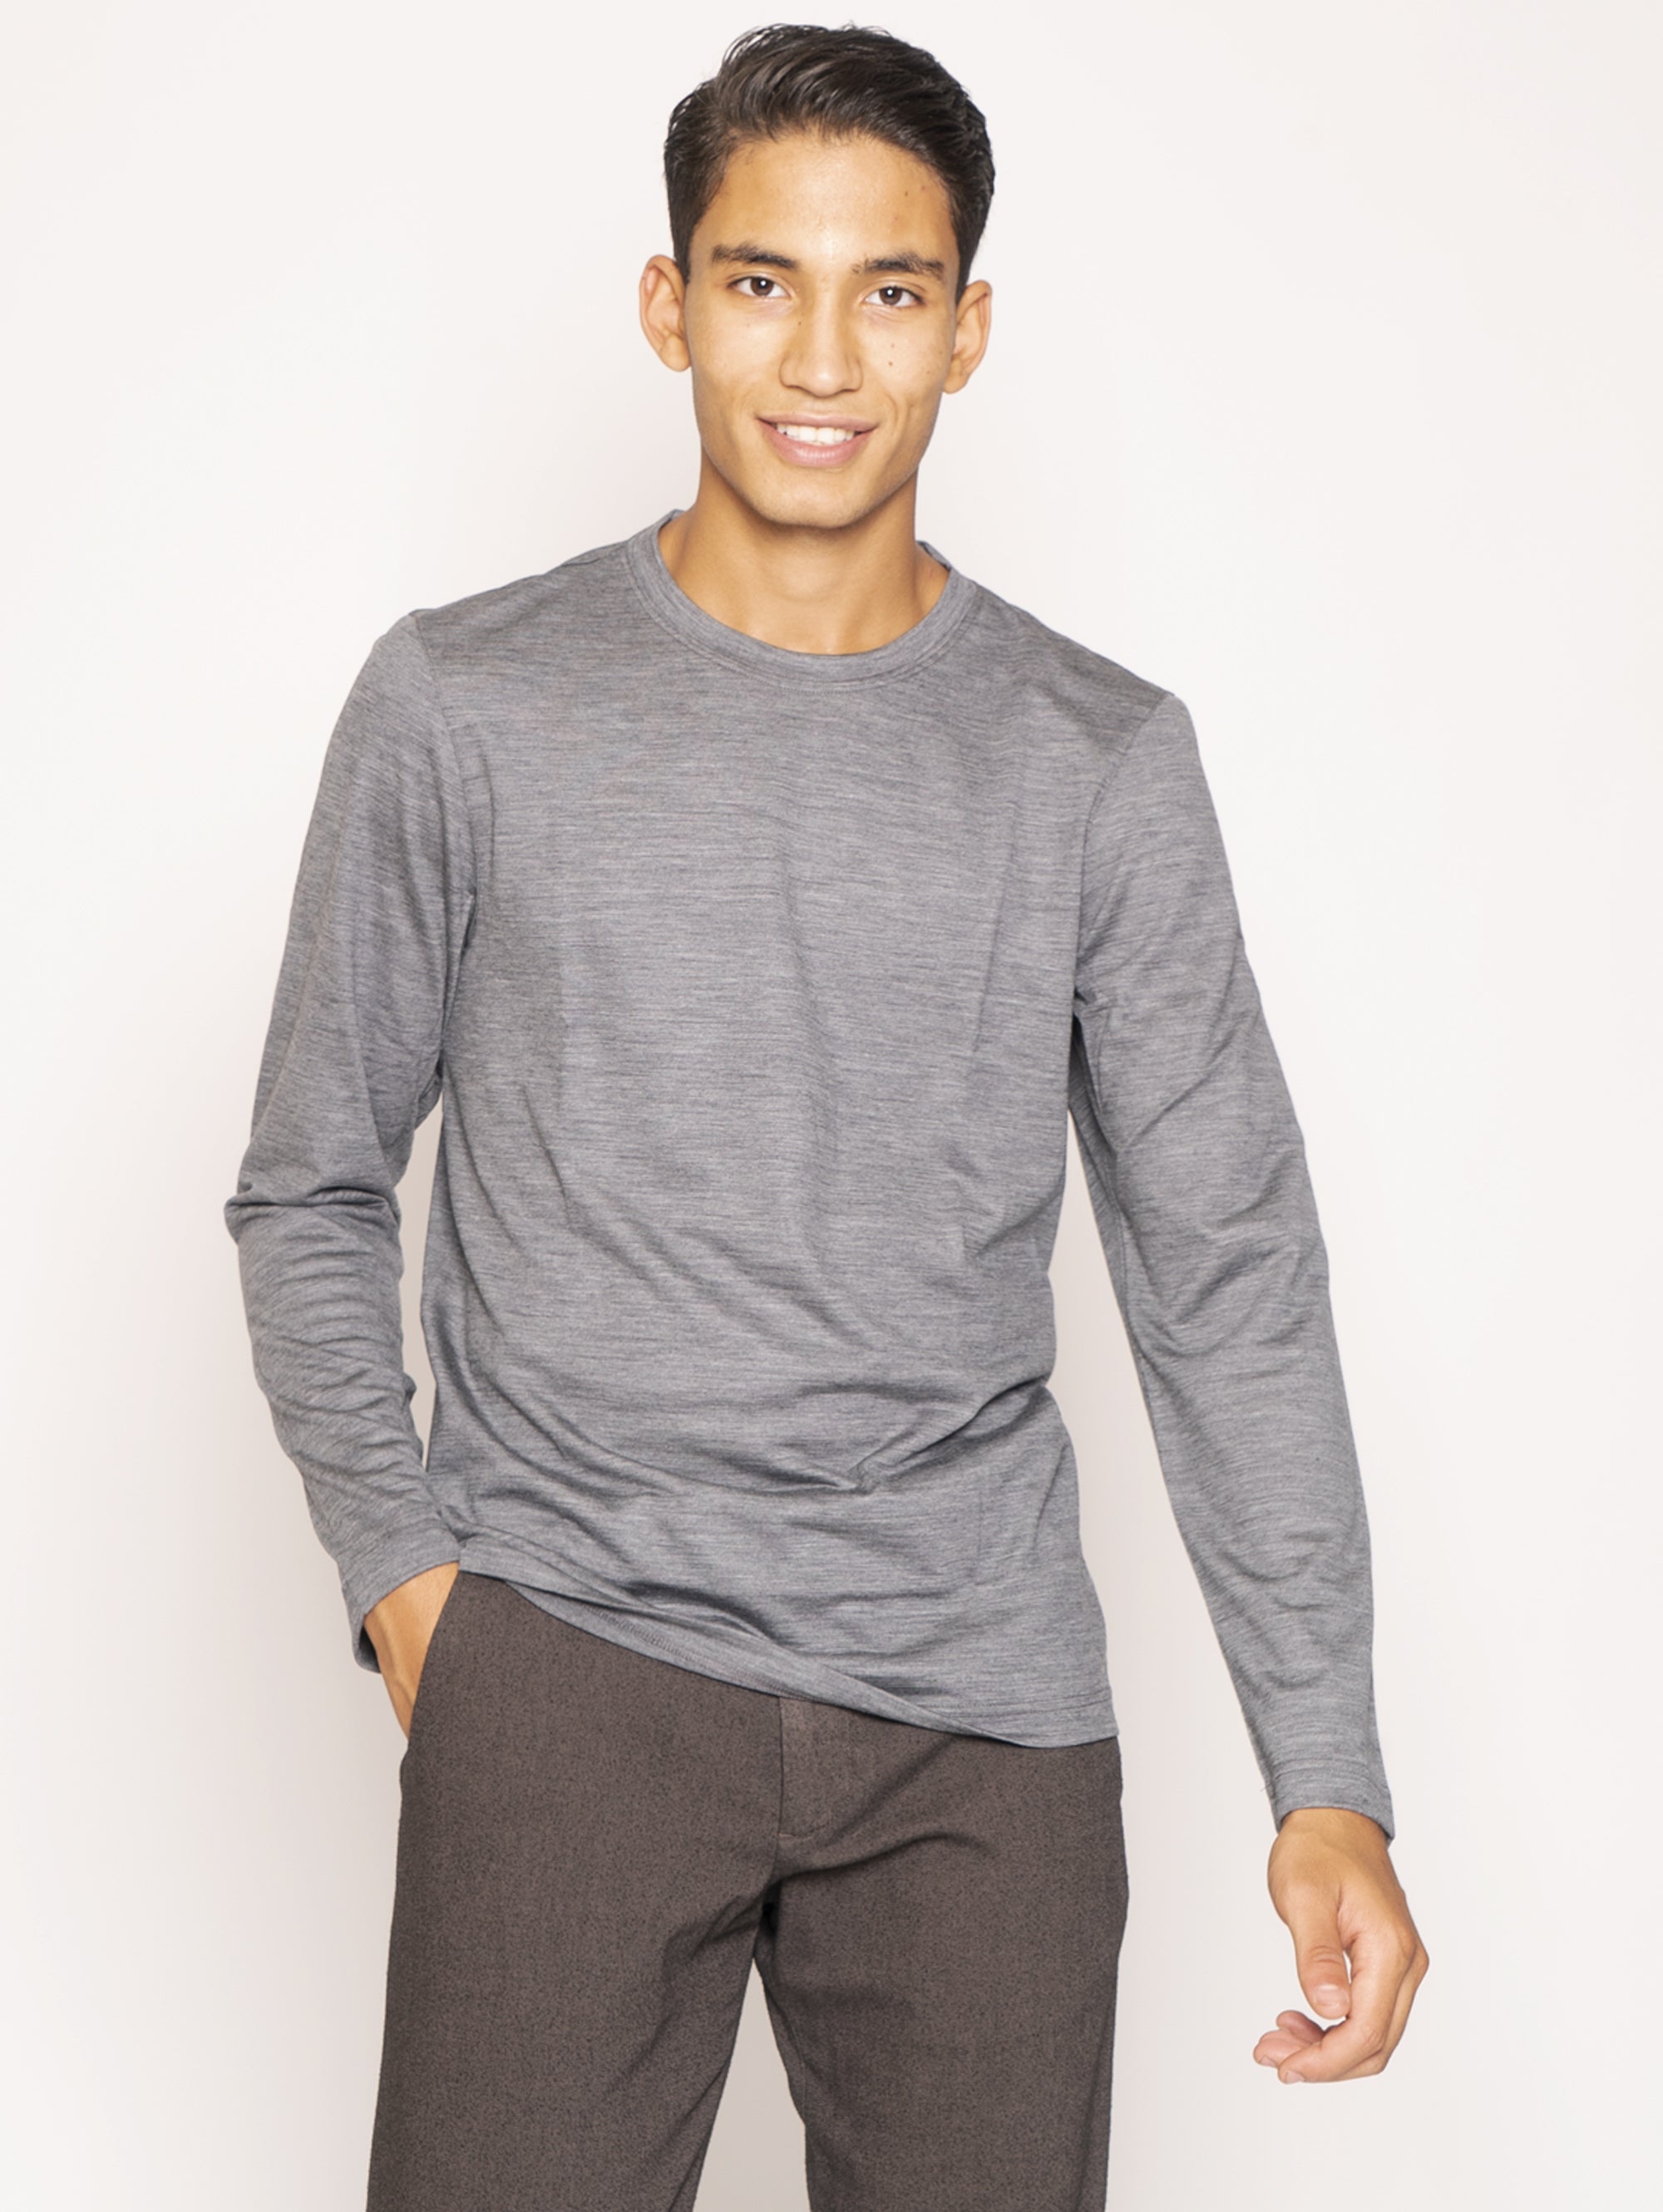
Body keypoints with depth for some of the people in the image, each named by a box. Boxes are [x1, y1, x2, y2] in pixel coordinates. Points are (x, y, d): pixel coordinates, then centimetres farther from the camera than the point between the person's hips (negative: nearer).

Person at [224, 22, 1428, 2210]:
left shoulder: (1101, 761, 5)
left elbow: (1228, 1273, 3)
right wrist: (401, 1570, -3)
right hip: (568, 1660, -1)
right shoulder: (464, 705, 3)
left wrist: (1332, 1780, -2)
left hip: (984, 1703, 1)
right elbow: (314, 1190, 10)